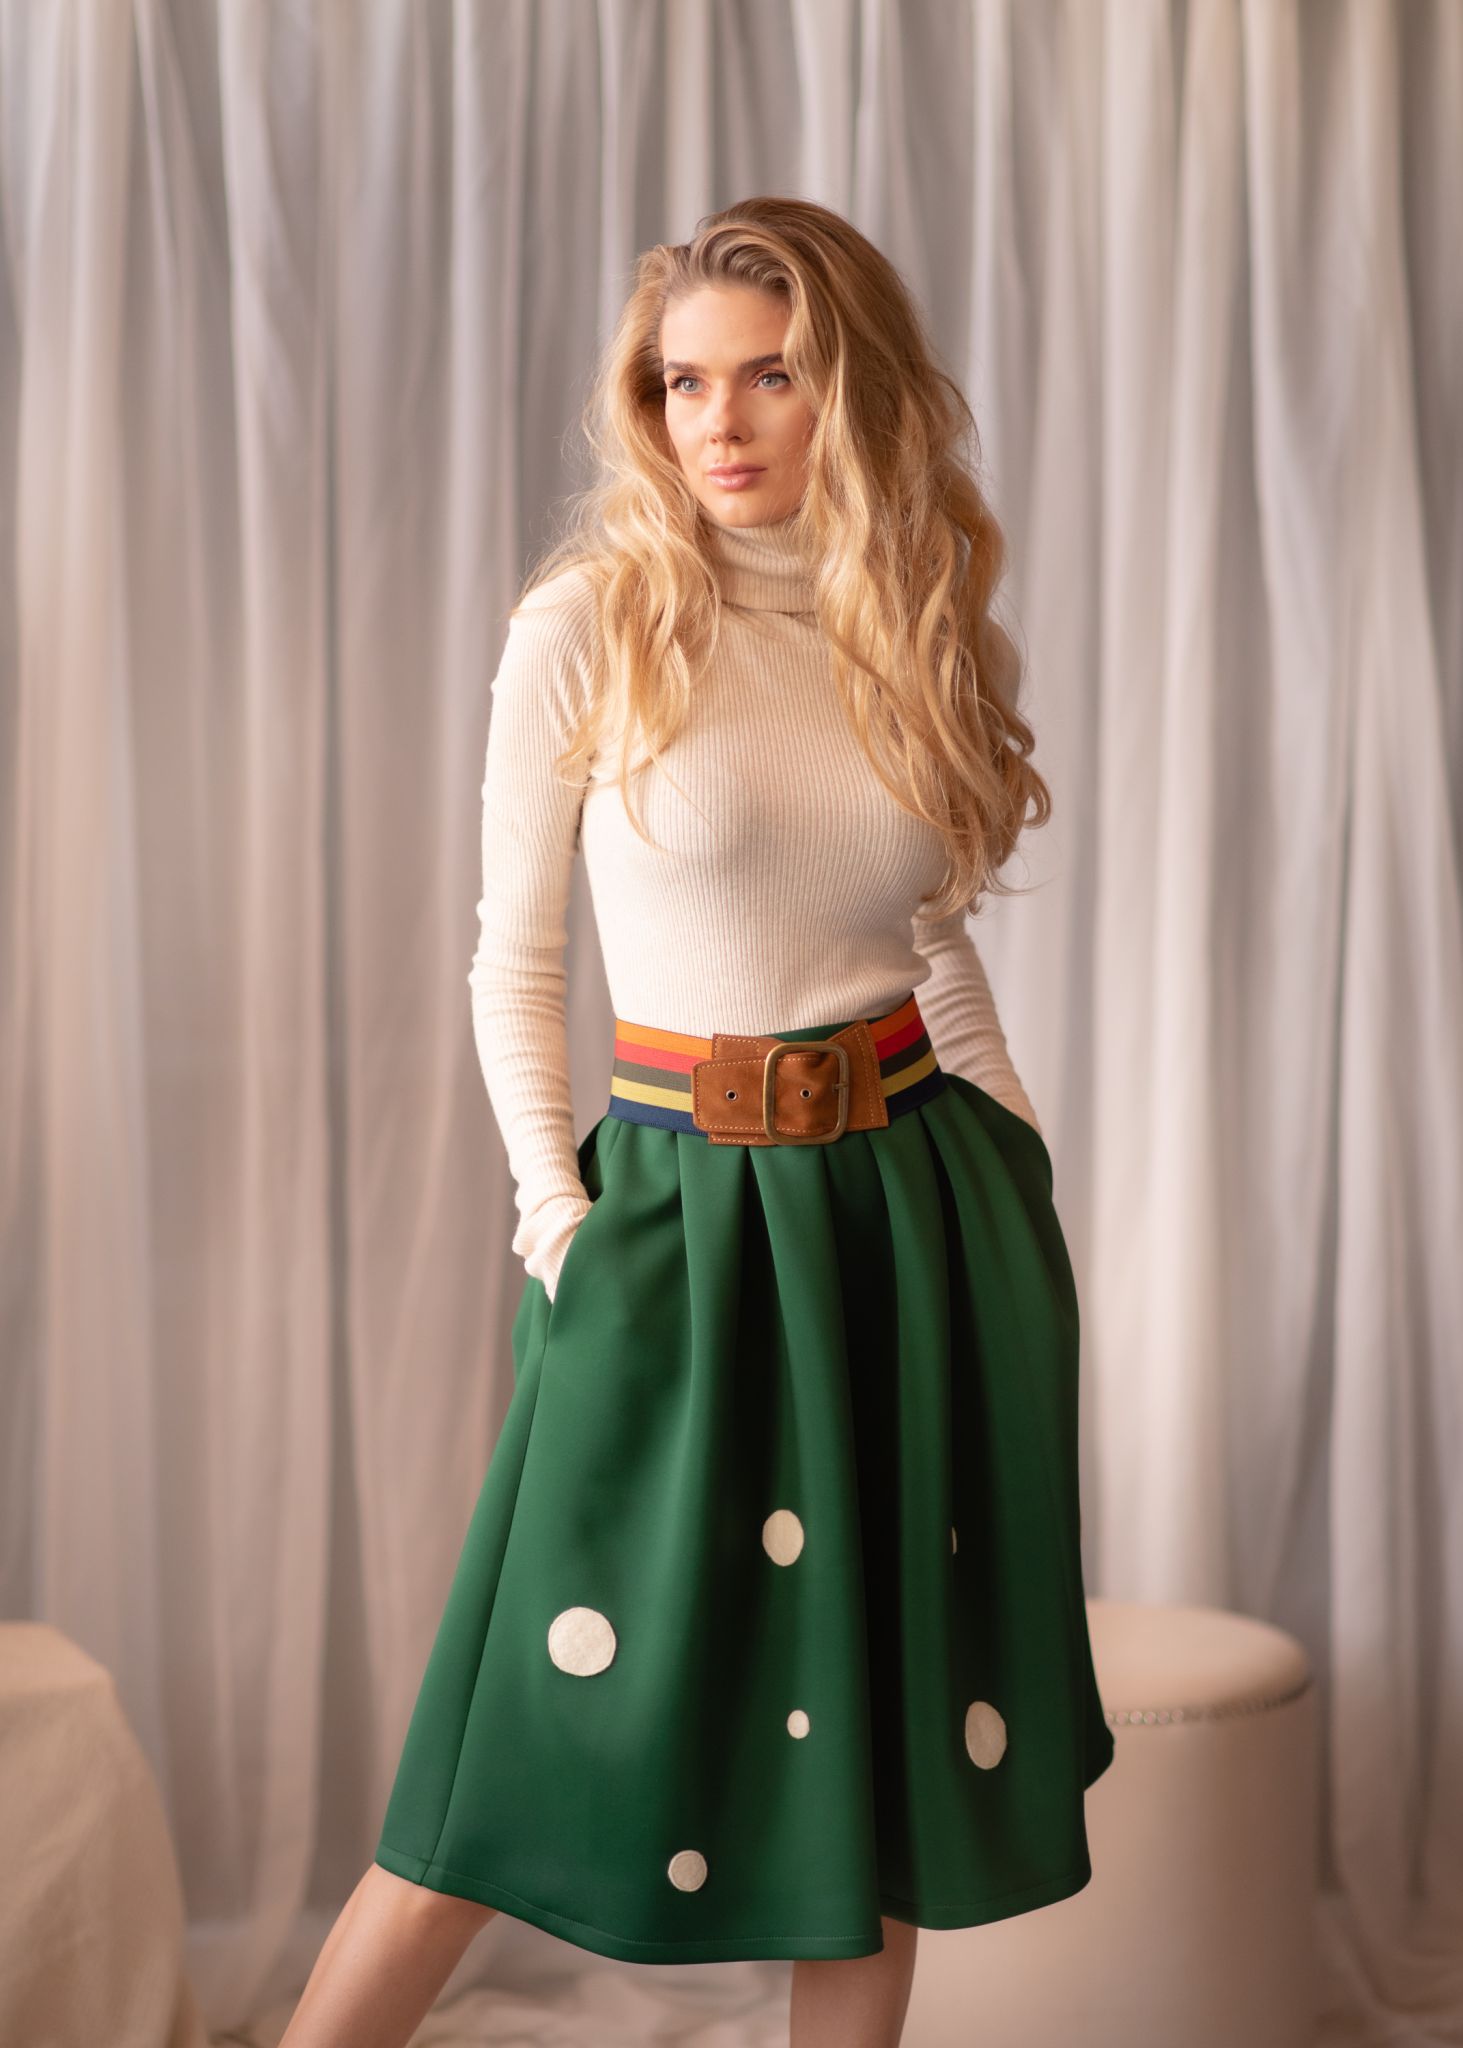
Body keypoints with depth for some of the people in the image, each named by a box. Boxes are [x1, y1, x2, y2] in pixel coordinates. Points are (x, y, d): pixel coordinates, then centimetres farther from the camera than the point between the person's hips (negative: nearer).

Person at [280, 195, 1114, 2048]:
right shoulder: (588, 620, -5)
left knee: (885, 1703, 11)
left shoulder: (917, 628, 7)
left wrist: (1030, 1189, 8)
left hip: (920, 1197, 4)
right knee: (547, 1740, 0)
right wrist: (555, 1215, -9)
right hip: (683, 1202, -4)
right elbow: (512, 958, -1)